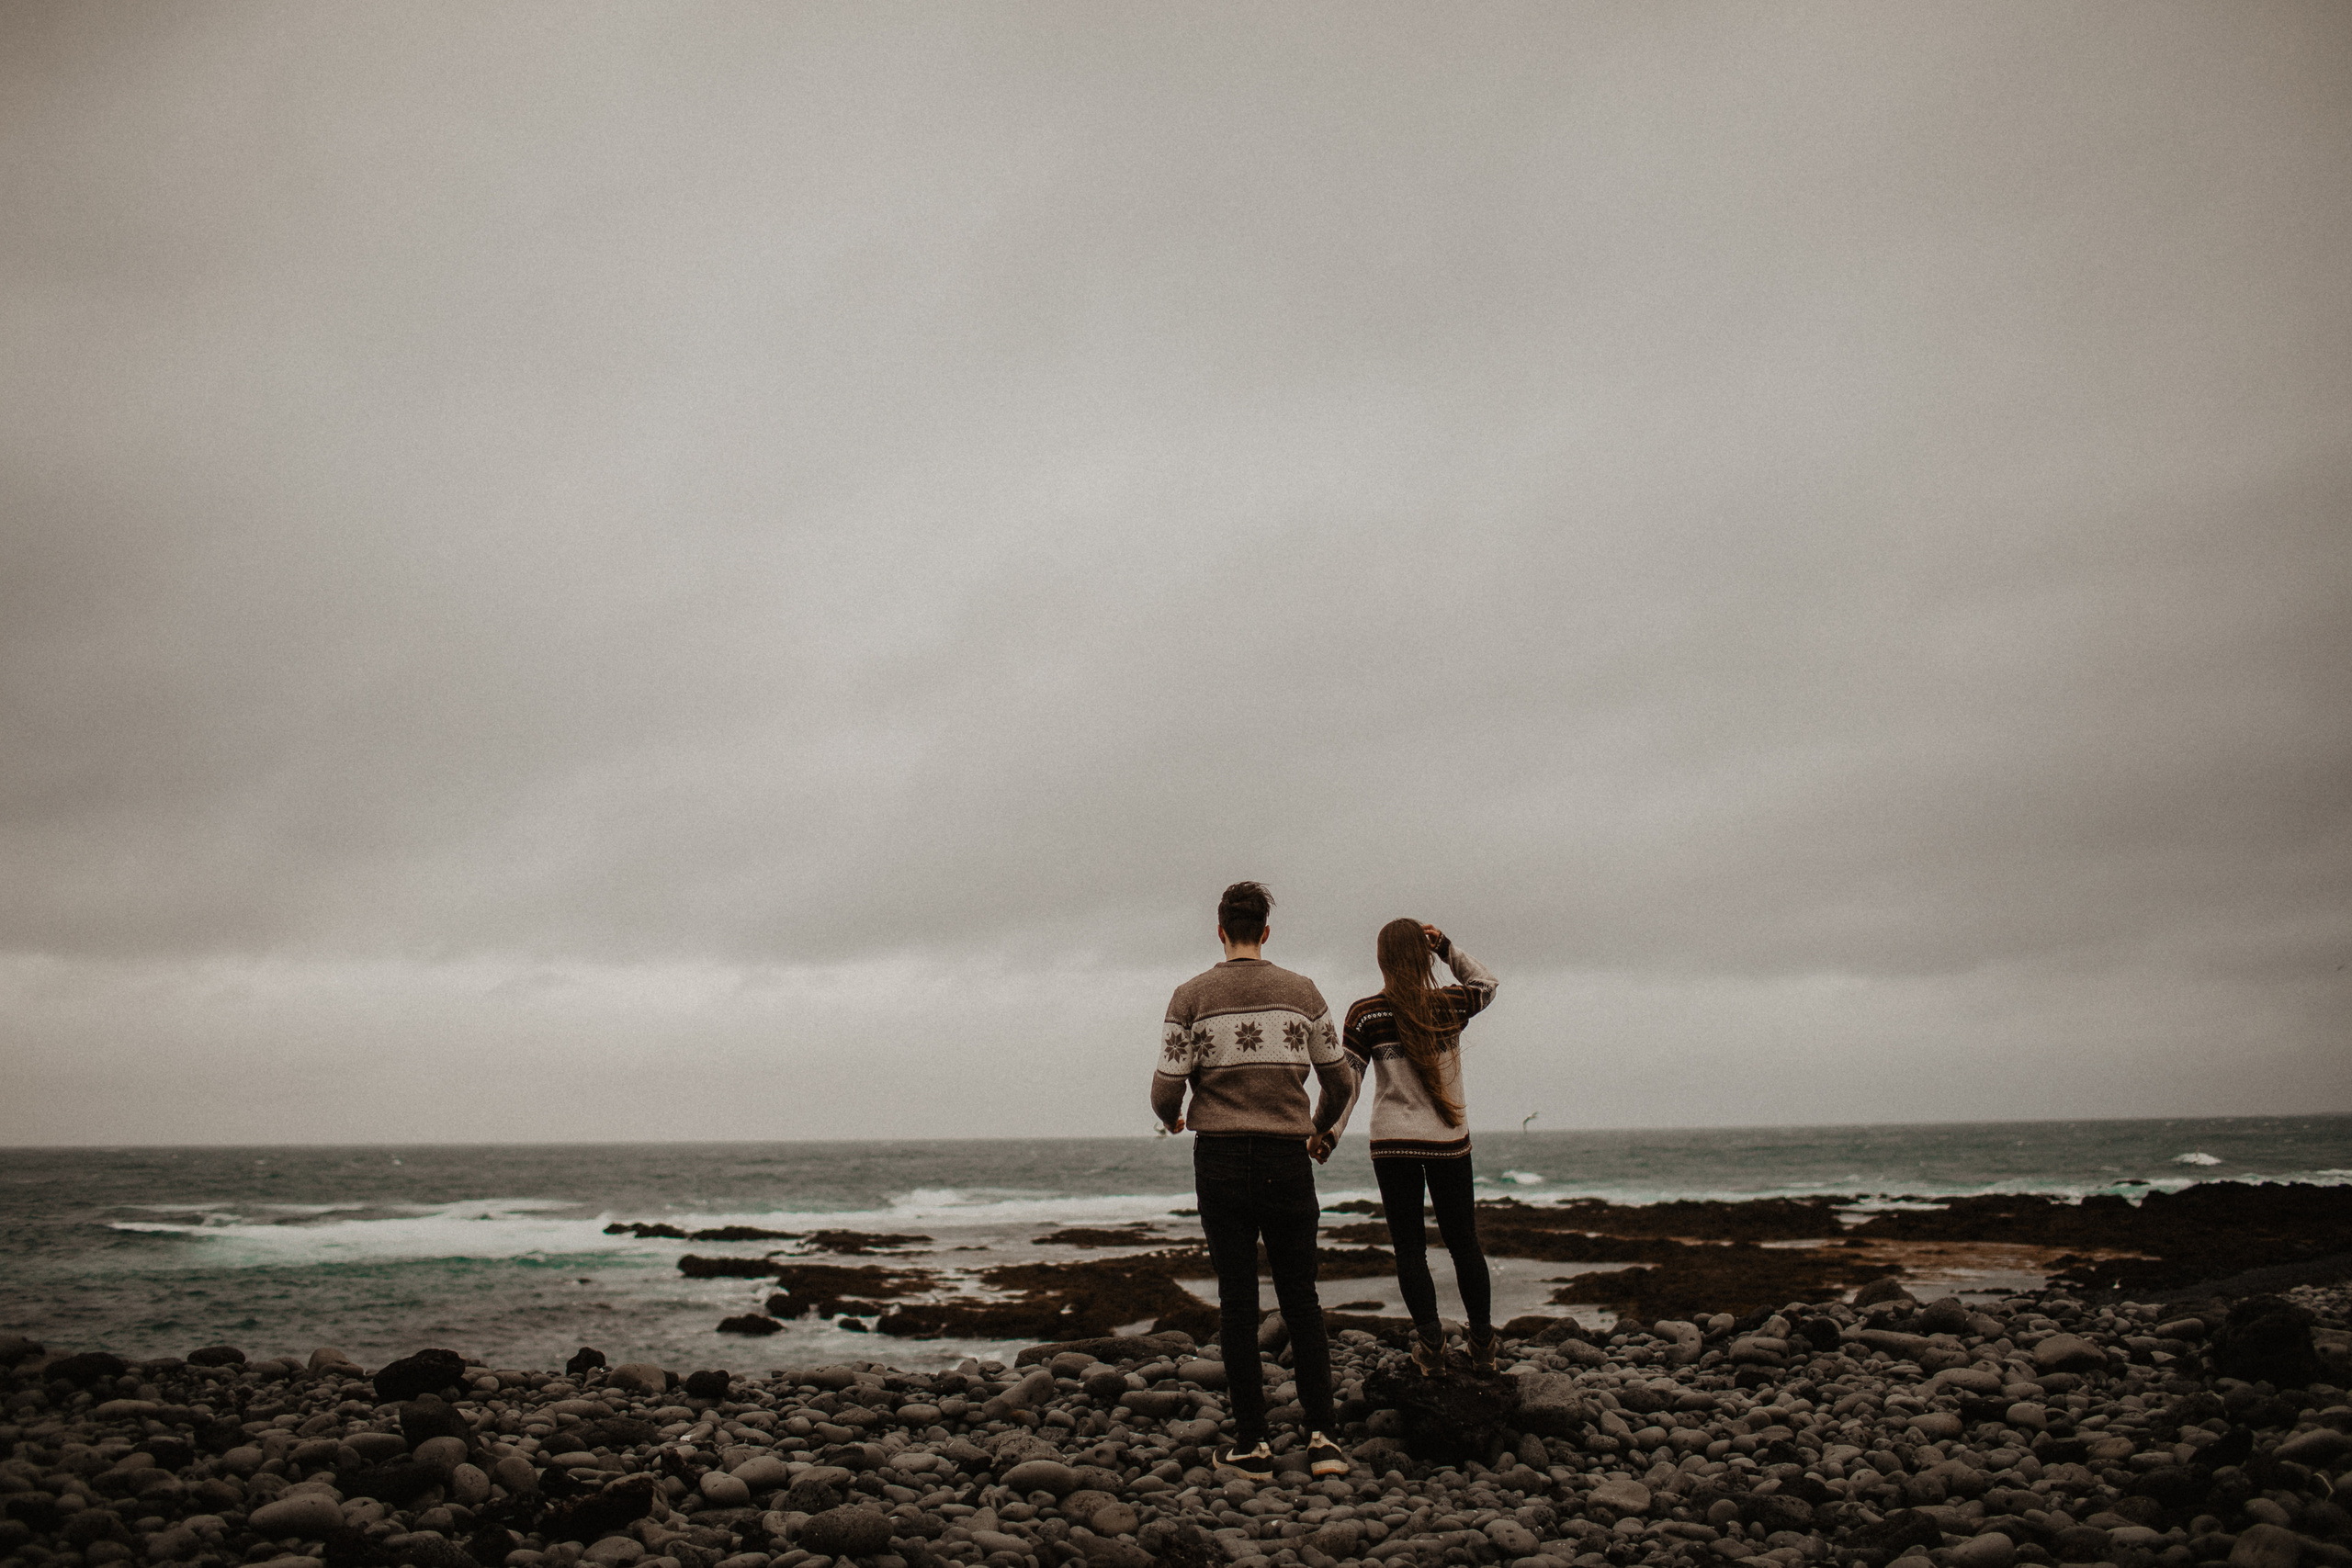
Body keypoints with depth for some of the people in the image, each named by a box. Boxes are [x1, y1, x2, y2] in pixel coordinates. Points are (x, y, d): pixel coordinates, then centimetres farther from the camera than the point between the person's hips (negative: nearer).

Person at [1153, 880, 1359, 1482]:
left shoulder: (1191, 996, -1)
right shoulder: (1301, 991, 4)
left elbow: (1166, 1089, -4)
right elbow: (1341, 1081, 9)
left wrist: (1171, 1118, 19)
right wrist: (1324, 1132, 28)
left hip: (1221, 1160, -1)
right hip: (1287, 1158, 1)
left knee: (1238, 1302, 5)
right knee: (1300, 1299, 10)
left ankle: (1253, 1445, 7)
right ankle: (1322, 1437, 4)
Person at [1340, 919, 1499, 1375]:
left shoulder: (1365, 1013, -7)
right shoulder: (1450, 1004, -2)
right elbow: (1486, 983, 21)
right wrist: (1447, 946, 11)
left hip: (1393, 1144, -2)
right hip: (1450, 1140, 2)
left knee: (1409, 1247, 6)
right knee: (1464, 1243, 12)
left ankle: (1431, 1344, 3)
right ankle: (1482, 1347, 18)